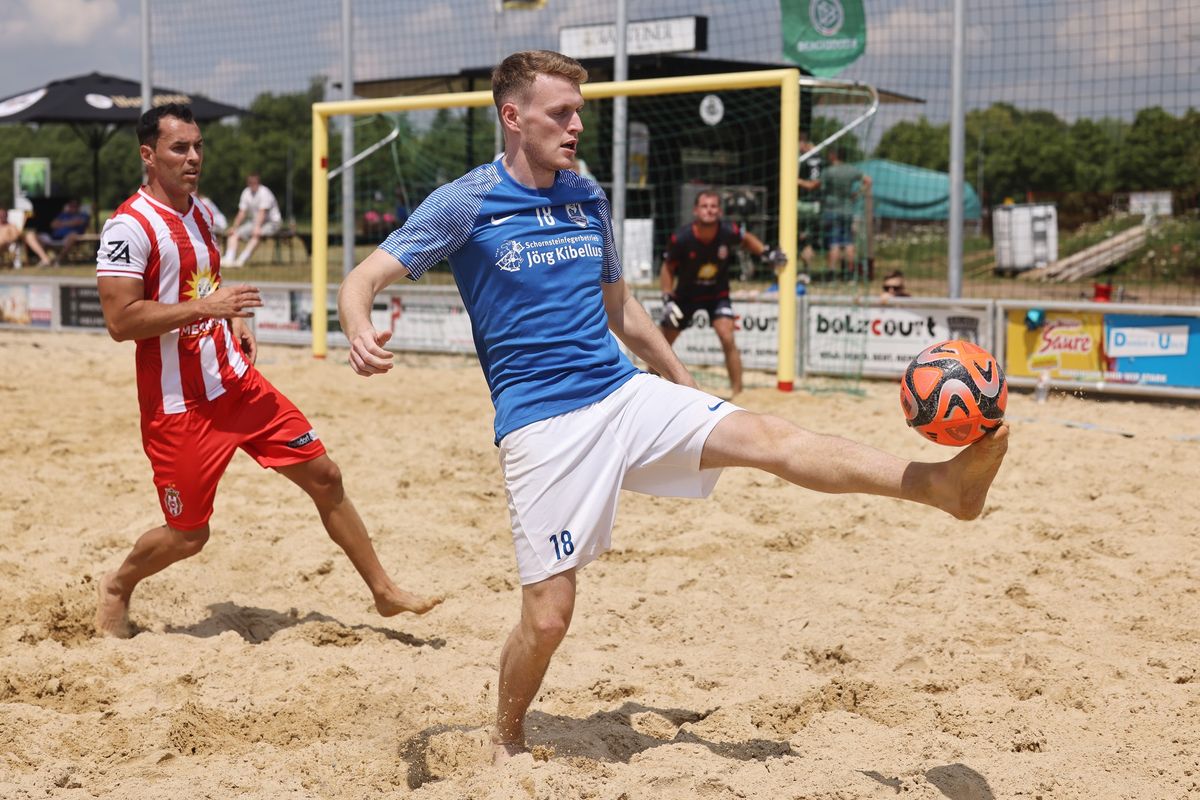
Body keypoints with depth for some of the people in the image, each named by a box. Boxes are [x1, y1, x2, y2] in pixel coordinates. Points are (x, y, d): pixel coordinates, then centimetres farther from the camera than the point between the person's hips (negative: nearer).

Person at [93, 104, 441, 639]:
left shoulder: (200, 211, 10)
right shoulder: (130, 226, -16)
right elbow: (120, 321, -22)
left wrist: (235, 322, 9)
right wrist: (207, 306, -25)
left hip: (238, 383, 8)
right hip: (179, 405, -7)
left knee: (324, 476, 6)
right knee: (187, 535, 2)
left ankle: (384, 592, 17)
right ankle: (116, 589, 32)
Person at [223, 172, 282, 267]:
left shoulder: (264, 193, -16)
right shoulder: (246, 193, 5)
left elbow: (262, 213, -26)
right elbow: (242, 213, 6)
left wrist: (257, 227, -38)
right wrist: (234, 227, -6)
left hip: (271, 222, -7)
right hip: (254, 222, 7)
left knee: (256, 234, -37)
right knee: (233, 234, -10)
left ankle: (241, 261, -44)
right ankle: (229, 260, -27)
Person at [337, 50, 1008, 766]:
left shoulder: (589, 198, 12)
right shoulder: (465, 203, -4)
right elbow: (363, 280, -8)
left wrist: (688, 386, 26)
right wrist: (361, 334, -31)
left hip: (624, 393, 4)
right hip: (541, 424, -4)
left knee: (771, 438, -15)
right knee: (548, 613, -6)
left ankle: (941, 484, -25)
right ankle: (507, 743, 20)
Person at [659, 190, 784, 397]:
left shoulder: (728, 232, -24)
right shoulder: (681, 238, -27)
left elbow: (747, 239, 2)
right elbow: (668, 268, -10)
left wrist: (766, 253, -11)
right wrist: (667, 299, -18)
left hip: (717, 294, 0)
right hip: (686, 294, 1)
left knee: (727, 339, -21)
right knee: (663, 343, 10)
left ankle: (738, 393, -14)